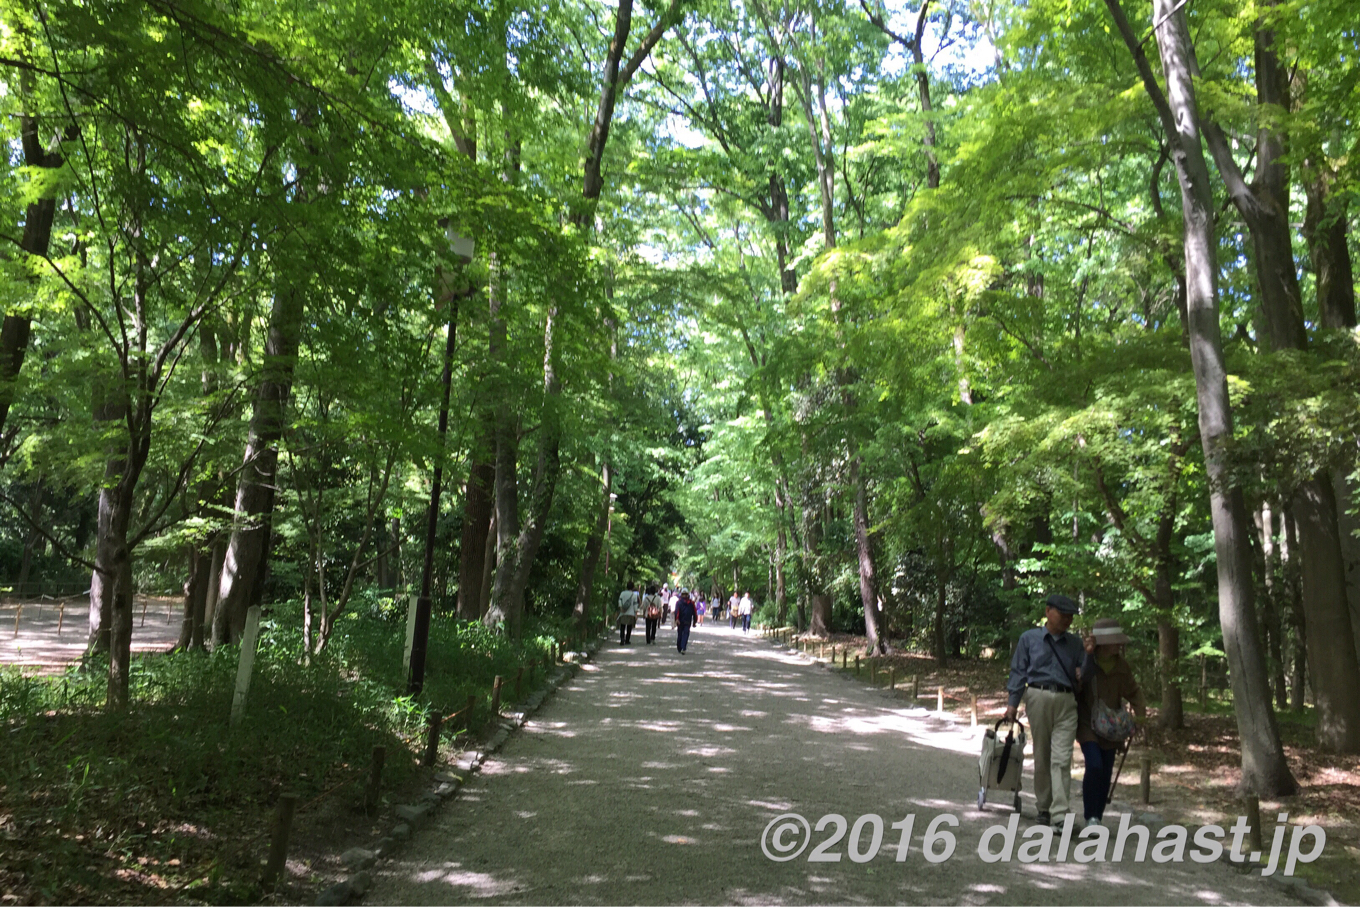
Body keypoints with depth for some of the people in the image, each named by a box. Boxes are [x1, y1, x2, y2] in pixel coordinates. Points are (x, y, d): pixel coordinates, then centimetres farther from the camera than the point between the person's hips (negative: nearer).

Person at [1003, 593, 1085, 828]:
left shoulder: (1074, 643, 14)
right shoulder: (1029, 638, 7)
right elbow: (1019, 672, 6)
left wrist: (1089, 654, -6)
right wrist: (1012, 703, 1)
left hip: (1066, 702, 1)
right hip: (1039, 697, -1)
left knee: (1062, 759, -8)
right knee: (1041, 756, 8)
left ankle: (1060, 815, -10)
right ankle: (1043, 807, 23)